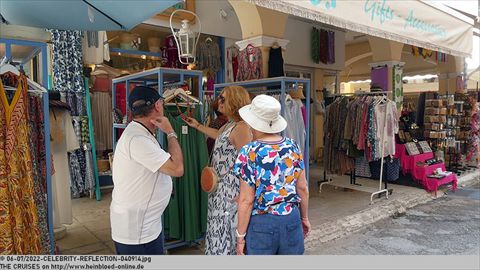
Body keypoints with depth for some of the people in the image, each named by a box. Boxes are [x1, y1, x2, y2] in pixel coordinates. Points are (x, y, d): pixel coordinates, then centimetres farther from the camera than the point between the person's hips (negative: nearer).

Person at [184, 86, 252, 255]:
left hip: (232, 191, -10)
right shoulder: (230, 124, 10)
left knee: (227, 233, 3)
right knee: (221, 232, 21)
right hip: (221, 187, 10)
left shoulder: (241, 127, -21)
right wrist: (197, 126, 39)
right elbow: (219, 136, 32)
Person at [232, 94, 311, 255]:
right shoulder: (292, 147, -3)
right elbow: (302, 188, 4)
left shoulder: (249, 152, -15)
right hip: (292, 220, 4)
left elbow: (247, 200, -14)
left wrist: (240, 235, -4)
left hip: (261, 223, -4)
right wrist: (304, 217, 18)